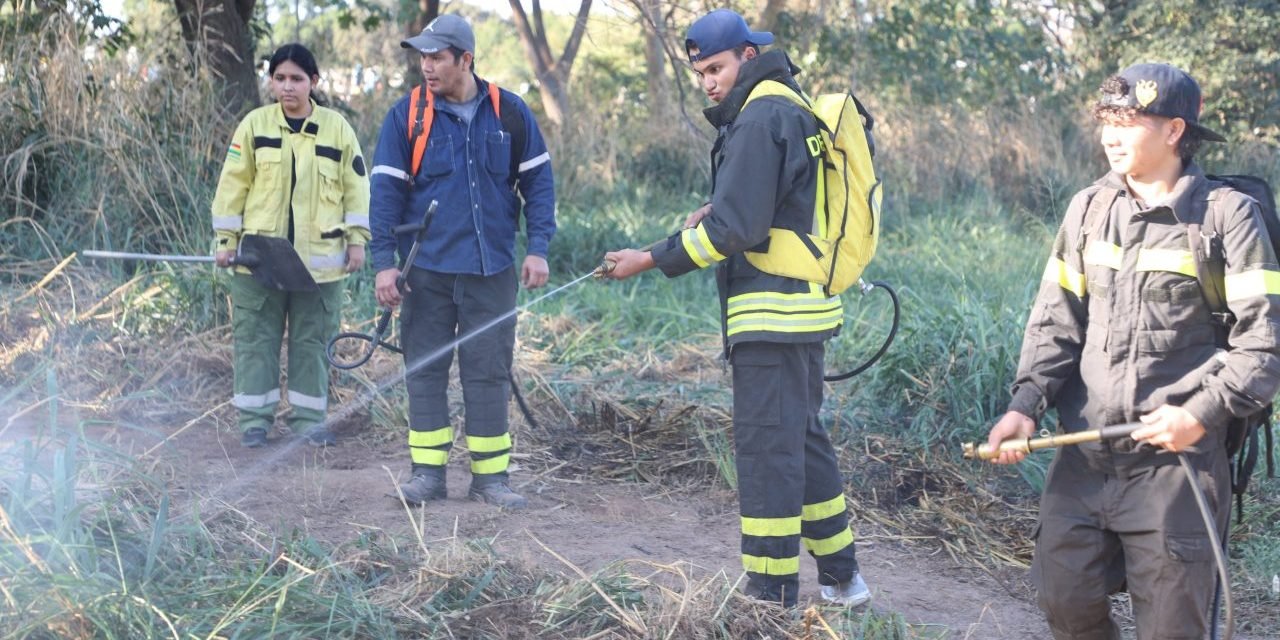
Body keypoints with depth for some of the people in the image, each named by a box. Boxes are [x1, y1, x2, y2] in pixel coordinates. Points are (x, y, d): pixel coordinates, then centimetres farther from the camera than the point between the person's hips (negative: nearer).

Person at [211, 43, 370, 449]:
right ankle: (255, 419, 13)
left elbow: (355, 186, 6)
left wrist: (356, 239, 1)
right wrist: (226, 238, 0)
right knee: (256, 338, 4)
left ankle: (308, 418, 17)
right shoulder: (255, 125, 2)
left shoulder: (337, 127, 3)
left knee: (312, 340, 7)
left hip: (319, 258, 0)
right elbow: (233, 184, 4)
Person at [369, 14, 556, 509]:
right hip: (427, 271, 0)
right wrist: (384, 261, -7)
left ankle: (489, 476, 12)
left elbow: (537, 181, 7)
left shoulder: (510, 113, 1)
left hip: (492, 270, 0)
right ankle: (428, 471, 14)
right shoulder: (406, 116, -1)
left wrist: (538, 248, -1)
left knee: (490, 372, 4)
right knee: (424, 369, 5)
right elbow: (386, 190, -1)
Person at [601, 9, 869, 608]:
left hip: (772, 312, -11)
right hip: (803, 303, 11)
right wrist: (718, 209, 9)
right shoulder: (789, 107, 16)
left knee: (765, 448, -5)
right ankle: (840, 578, 26)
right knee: (803, 438, 18)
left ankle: (772, 595, 1)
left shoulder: (761, 118, -15)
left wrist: (650, 260, -14)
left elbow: (735, 229, -20)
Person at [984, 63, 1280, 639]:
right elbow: (1055, 320, 9)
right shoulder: (1088, 209, 8)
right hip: (1083, 456, 4)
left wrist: (1203, 414, -17)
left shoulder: (1227, 216, -6)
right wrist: (1026, 404, -5)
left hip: (1174, 458, -4)